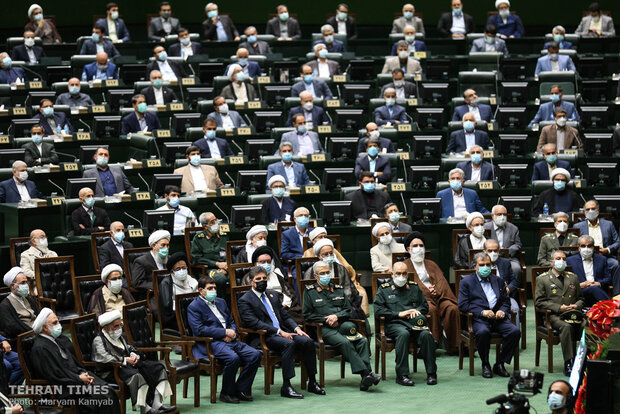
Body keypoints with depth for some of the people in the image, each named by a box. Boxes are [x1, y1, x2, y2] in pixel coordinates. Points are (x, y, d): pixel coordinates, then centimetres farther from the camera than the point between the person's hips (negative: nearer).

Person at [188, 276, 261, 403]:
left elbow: (231, 322, 27)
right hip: (211, 343, -7)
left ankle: (241, 389, -4)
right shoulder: (194, 307, 0)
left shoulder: (220, 302, 24)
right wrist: (225, 332, -14)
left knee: (255, 355, -15)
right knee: (233, 358, -35)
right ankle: (226, 393, -16)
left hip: (229, 340, 7)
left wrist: (232, 332, 1)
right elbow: (199, 330, -13)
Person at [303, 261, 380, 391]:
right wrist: (326, 320, -6)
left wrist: (337, 316, -3)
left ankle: (365, 378, -35)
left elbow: (348, 310, 19)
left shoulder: (338, 289, 23)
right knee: (345, 342, -33)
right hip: (324, 329, -4)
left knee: (363, 340, -24)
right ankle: (365, 373, -38)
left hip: (341, 325, 4)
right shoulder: (309, 291, 10)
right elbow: (307, 315, 4)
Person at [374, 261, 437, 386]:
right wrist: (399, 314, -7)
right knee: (403, 334, -37)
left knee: (426, 334, -30)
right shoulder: (384, 289, 13)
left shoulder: (414, 287, 23)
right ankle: (402, 375, -38)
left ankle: (431, 374, -24)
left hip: (415, 322, 3)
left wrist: (417, 311, -1)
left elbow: (425, 306, 22)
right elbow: (378, 310, 1)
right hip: (394, 324, -3)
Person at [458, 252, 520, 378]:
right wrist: (482, 312, -14)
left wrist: (503, 311, -4)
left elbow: (506, 301, 21)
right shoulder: (466, 282, 10)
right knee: (483, 332, -38)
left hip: (498, 317, 4)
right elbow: (462, 305, -1)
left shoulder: (499, 280, 23)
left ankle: (499, 364, -11)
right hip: (479, 319, -4)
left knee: (515, 331, -25)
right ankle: (485, 365, -16)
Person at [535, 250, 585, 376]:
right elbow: (539, 302, 0)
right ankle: (568, 364, -38)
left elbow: (580, 298, 26)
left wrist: (576, 306, 1)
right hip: (554, 316, -4)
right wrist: (558, 308, -12)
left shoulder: (573, 277, 24)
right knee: (566, 327, -37)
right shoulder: (542, 279, 9)